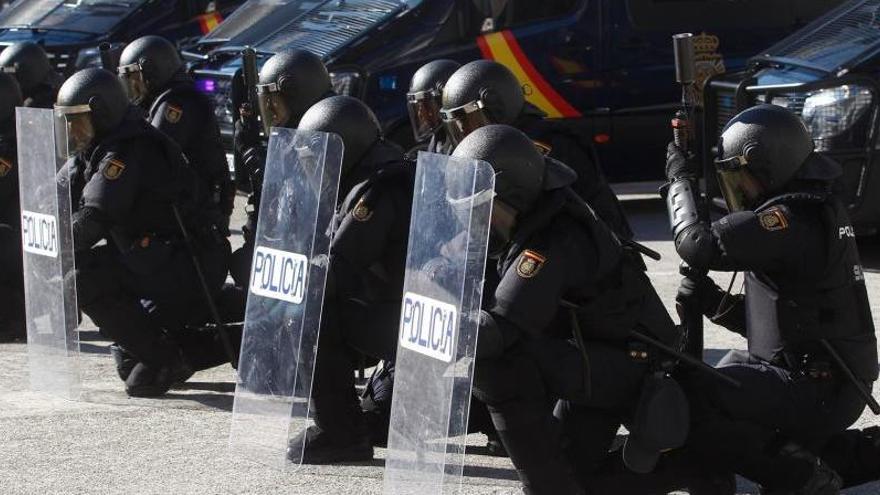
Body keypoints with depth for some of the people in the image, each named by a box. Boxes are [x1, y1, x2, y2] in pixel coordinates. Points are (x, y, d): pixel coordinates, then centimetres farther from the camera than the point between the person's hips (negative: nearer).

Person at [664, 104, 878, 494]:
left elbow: (698, 243, -21)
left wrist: (681, 180, -5)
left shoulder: (790, 219, -16)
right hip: (838, 386, 10)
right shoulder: (817, 213, 17)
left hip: (816, 394, -10)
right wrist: (714, 302, 8)